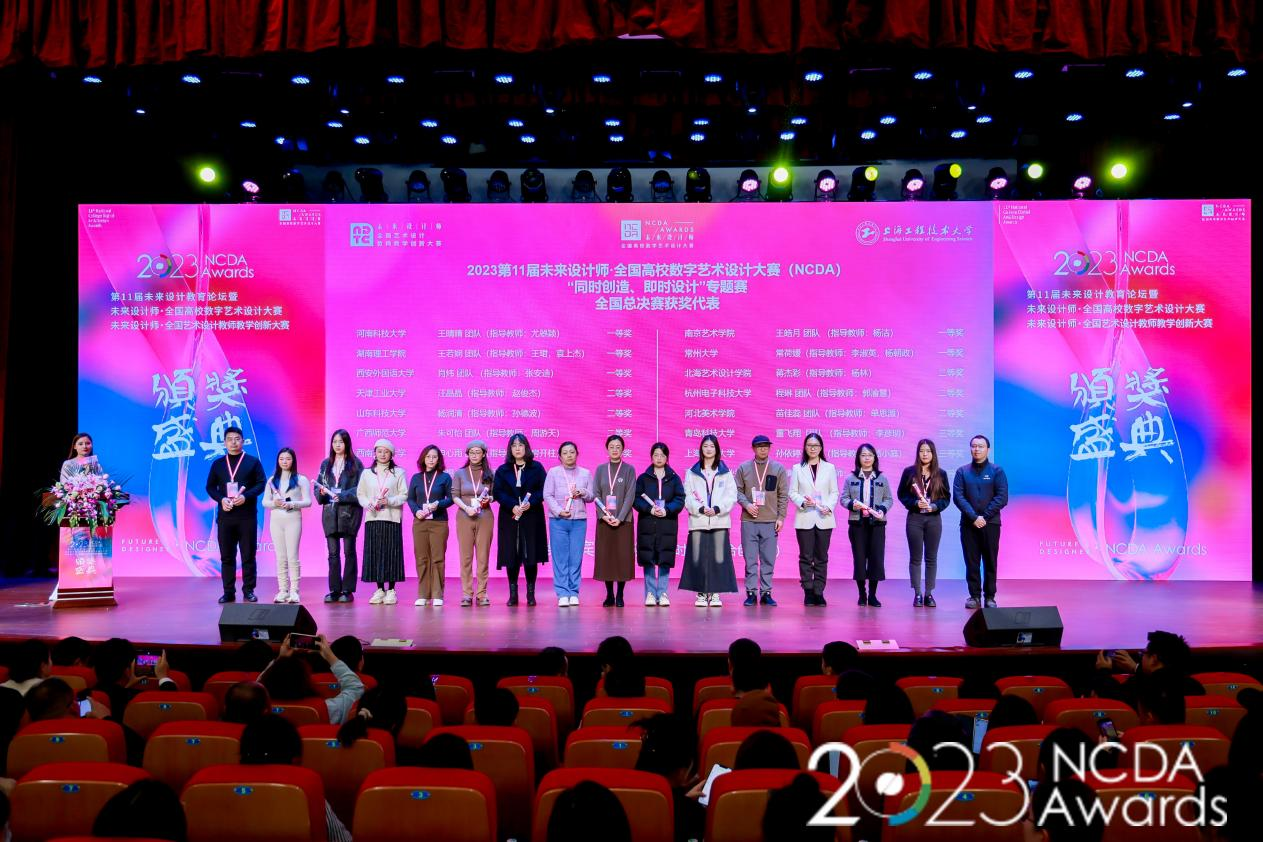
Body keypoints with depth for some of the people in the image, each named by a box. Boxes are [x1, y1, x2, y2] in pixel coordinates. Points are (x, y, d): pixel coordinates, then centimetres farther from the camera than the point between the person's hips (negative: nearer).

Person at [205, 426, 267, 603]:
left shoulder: (252, 462, 5)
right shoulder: (218, 464, 12)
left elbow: (261, 483, -1)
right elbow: (210, 487, 11)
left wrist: (246, 497, -15)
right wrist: (221, 499, -9)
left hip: (247, 515, -2)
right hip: (225, 515, 2)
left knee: (248, 555, 0)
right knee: (226, 556, 3)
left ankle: (248, 591, 7)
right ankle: (228, 592, 8)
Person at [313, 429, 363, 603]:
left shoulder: (355, 464, 0)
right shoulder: (325, 464, 13)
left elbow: (360, 488, -6)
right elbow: (317, 486, 13)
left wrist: (342, 496, -16)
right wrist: (321, 492, -9)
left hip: (349, 512, -4)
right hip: (330, 512, 4)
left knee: (349, 551, 0)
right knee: (333, 553, 4)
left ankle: (348, 590, 5)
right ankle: (334, 590, 9)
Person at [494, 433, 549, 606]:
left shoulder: (537, 468, 6)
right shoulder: (502, 470, 9)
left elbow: (543, 490, -1)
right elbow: (497, 492, 1)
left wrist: (530, 503, -17)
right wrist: (512, 506, -14)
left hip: (532, 517, -1)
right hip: (509, 517, 1)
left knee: (531, 554, -3)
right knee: (511, 554, 0)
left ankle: (530, 593, 4)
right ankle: (513, 593, 6)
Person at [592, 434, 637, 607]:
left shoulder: (629, 470, 3)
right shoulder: (600, 470, 9)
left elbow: (630, 496, -5)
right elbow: (596, 494, 3)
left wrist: (619, 518, -14)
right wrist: (604, 515, -10)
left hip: (623, 520, -2)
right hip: (604, 520, 2)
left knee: (622, 557, -2)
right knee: (605, 557, 1)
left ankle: (620, 595, 6)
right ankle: (609, 595, 8)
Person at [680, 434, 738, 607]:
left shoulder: (725, 472, 10)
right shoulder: (692, 472, 10)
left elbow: (732, 495, 3)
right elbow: (687, 496, 3)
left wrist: (717, 509, -11)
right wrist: (700, 509, -12)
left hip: (720, 520, 0)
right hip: (698, 521, 0)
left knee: (719, 557, -4)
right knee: (698, 558, -4)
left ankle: (715, 593, 3)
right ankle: (701, 594, 4)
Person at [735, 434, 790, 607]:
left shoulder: (779, 468, 7)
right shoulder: (744, 468, 7)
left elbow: (783, 495, 5)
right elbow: (737, 490, 6)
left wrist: (781, 517, -1)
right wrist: (746, 504, -12)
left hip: (771, 521, 0)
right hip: (749, 521, 0)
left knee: (768, 560, 2)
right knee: (750, 559, 1)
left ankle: (766, 592, 9)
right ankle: (751, 592, 7)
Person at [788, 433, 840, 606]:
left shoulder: (829, 468, 9)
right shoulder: (797, 468, 8)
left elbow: (835, 492, 6)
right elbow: (792, 492, 4)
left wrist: (829, 506, -11)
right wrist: (802, 502, -14)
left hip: (824, 519, 1)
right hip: (805, 519, 0)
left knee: (821, 558, 3)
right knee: (806, 557, 0)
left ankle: (819, 592, 7)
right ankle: (808, 592, 5)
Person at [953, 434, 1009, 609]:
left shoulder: (997, 471, 3)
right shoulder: (962, 471, 7)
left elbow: (1002, 498, -4)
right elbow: (958, 496, -3)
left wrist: (984, 517, -11)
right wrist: (974, 517, -13)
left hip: (990, 523, -1)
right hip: (968, 524, 1)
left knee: (990, 561, 2)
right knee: (971, 561, 2)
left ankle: (990, 597, 9)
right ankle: (974, 595, 9)